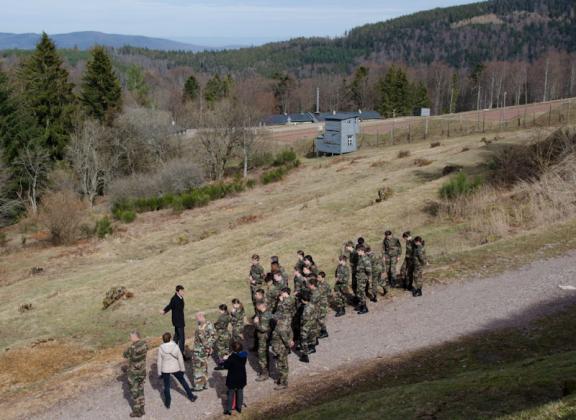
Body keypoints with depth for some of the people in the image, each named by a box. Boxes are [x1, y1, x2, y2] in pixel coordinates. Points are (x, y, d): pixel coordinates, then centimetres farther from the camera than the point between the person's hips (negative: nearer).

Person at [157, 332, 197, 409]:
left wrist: (159, 373, 4)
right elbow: (180, 358, -7)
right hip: (175, 368, 1)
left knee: (166, 386, 12)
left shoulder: (161, 348, -13)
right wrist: (182, 369, 5)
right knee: (183, 381, 19)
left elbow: (159, 362, -6)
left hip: (165, 370, -1)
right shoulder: (175, 347, -13)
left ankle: (167, 403, 18)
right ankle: (191, 397, 30)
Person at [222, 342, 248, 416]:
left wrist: (226, 360, 2)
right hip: (241, 378, 5)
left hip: (232, 379, -5)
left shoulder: (231, 357, -25)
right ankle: (239, 407, 30)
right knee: (240, 392, 19)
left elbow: (226, 366, -17)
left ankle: (229, 410, 14)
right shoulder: (244, 356, -7)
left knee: (231, 394, 8)